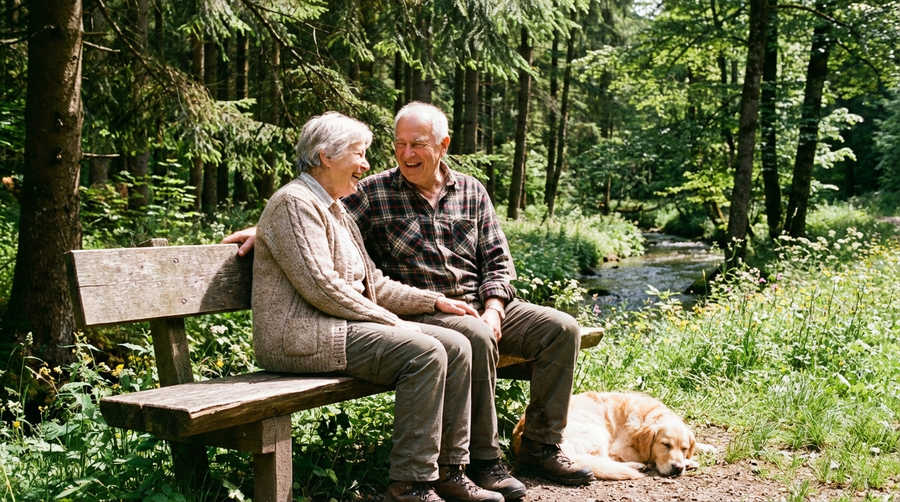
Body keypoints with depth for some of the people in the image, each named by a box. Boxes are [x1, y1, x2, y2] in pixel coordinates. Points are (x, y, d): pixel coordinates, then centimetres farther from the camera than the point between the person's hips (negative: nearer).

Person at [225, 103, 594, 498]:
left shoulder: (471, 192, 12)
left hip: (481, 305, 5)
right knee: (476, 338, -36)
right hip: (420, 313, -5)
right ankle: (482, 461, -21)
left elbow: (497, 259, 12)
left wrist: (493, 310, -4)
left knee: (561, 328, -9)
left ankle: (539, 449, 0)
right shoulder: (374, 192, 1)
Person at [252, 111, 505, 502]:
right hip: (303, 337, -10)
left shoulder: (335, 210, 22)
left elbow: (372, 283, 22)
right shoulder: (295, 202, -10)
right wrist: (390, 321, -13)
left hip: (339, 325, 10)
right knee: (424, 352, -25)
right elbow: (320, 286, -19)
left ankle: (449, 470, -1)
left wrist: (434, 301, 12)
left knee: (456, 346, -5)